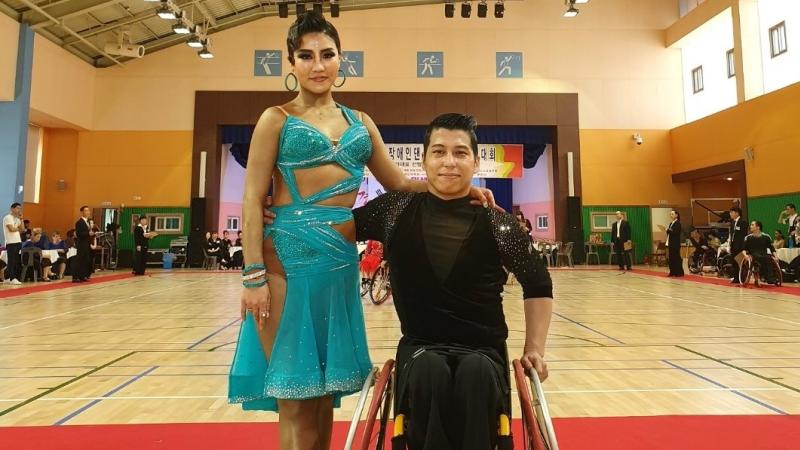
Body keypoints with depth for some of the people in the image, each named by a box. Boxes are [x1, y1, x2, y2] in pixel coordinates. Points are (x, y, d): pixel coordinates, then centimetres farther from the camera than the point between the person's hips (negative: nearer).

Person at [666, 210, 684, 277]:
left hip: (676, 244, -8)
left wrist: (669, 230, -16)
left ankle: (679, 272, 0)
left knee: (676, 257, -5)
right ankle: (672, 272, 12)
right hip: (671, 243, 8)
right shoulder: (671, 223, 17)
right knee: (671, 258, 7)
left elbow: (676, 233, -19)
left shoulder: (678, 223, -8)